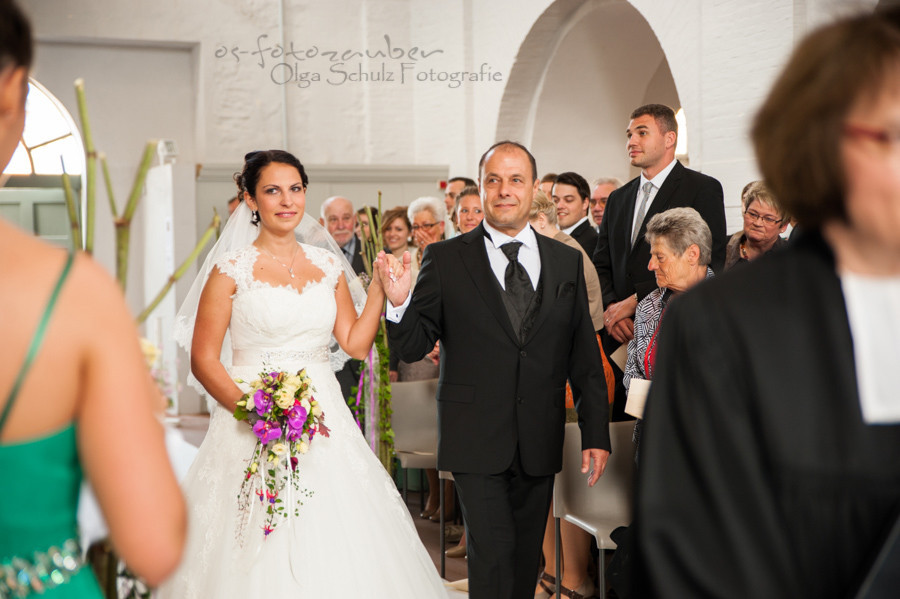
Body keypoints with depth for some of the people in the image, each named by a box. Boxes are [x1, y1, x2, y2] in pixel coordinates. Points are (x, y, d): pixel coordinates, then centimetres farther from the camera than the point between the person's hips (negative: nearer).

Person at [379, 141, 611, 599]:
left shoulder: (566, 262, 7)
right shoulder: (445, 259, -1)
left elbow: (584, 357, 8)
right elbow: (413, 347, -2)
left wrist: (596, 434, 4)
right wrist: (399, 303, -22)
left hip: (540, 442, 3)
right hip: (477, 441, -3)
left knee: (526, 560, 13)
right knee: (492, 553, -8)